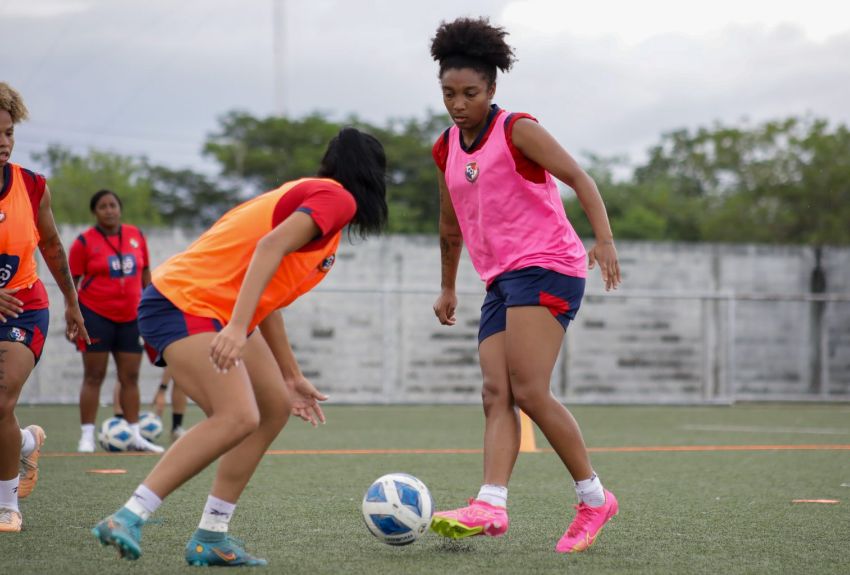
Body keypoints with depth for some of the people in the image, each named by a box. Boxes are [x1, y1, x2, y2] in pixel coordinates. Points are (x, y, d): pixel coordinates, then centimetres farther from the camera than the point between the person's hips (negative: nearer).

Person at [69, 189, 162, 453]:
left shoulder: (136, 236, 6)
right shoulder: (84, 242, -5)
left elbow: (145, 274, 15)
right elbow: (71, 283, -3)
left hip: (131, 317, 4)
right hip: (96, 315, -4)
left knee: (130, 377, 6)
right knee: (94, 376, -3)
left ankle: (135, 436, 11)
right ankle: (87, 436, 0)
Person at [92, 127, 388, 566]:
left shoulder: (305, 193, 22)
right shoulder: (336, 198, -6)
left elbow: (267, 297, 25)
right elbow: (271, 246, -23)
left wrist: (292, 377, 29)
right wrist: (237, 327, -33)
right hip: (185, 304, -11)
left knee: (276, 408, 12)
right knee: (238, 417, -24)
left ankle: (210, 538, 10)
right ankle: (127, 519, -23)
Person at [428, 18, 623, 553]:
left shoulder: (517, 129, -5)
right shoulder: (446, 150, 15)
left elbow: (578, 177, -10)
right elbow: (451, 225, 28)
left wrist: (604, 238, -23)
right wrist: (448, 289, 34)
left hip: (546, 268, -7)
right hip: (502, 281, 7)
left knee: (529, 390, -18)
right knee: (496, 394, -10)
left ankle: (593, 496, -9)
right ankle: (492, 505, -23)